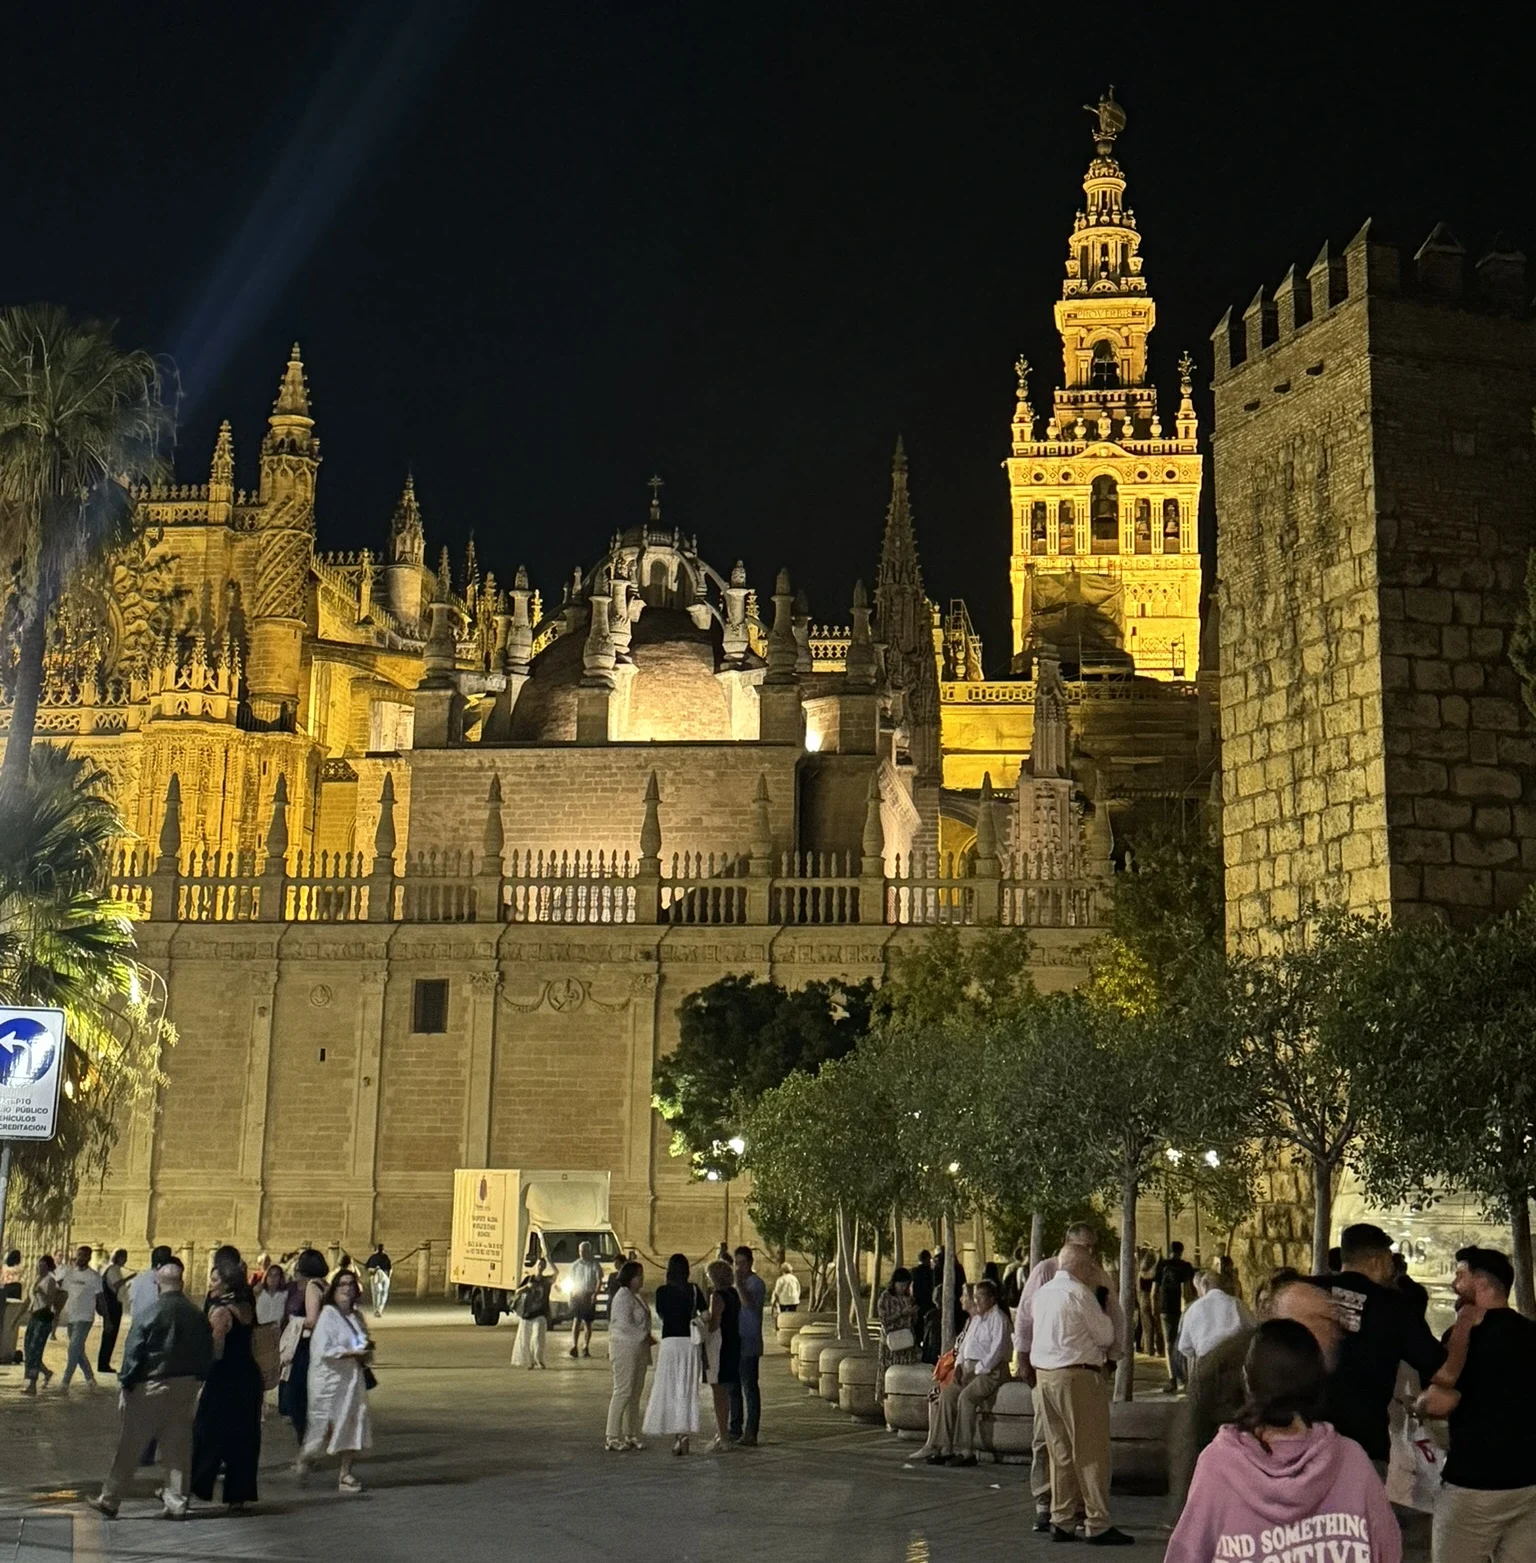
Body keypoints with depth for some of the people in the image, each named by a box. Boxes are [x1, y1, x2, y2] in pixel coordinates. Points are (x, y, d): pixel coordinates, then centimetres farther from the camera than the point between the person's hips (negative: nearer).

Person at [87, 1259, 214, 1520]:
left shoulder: (147, 1316, -12)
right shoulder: (197, 1314, 1)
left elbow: (133, 1354, -10)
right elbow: (207, 1352, 7)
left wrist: (125, 1382, 1)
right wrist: (198, 1378, 17)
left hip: (152, 1387, -4)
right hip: (187, 1386, 4)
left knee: (130, 1447, 5)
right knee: (178, 1447, 11)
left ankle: (109, 1500, 12)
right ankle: (176, 1501, 13)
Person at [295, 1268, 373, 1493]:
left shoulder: (356, 1317, 12)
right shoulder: (328, 1314, -10)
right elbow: (323, 1350, -17)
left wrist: (366, 1353, -1)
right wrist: (352, 1352, -18)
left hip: (352, 1379, 6)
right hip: (330, 1379, -6)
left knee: (353, 1423, 1)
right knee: (326, 1425, 0)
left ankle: (346, 1474, 6)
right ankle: (304, 1458, 27)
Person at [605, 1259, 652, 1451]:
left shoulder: (636, 1296, 16)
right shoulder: (623, 1296, -14)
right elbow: (625, 1324, -20)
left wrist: (647, 1338, 8)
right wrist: (646, 1336, -13)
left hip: (638, 1350, 9)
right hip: (625, 1349, -9)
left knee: (635, 1393, 10)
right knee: (623, 1391, -7)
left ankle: (630, 1434, 15)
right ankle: (612, 1437, -3)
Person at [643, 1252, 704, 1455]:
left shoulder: (662, 1291, -4)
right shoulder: (694, 1290, -1)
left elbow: (661, 1314, 6)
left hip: (669, 1341, -1)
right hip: (690, 1342, 1)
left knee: (669, 1390, 7)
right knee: (687, 1390, 8)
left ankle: (675, 1436, 3)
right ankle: (684, 1434, 0)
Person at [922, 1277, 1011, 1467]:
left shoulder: (998, 1318, -8)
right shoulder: (976, 1318, 20)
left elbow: (997, 1350, -16)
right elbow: (965, 1343, 22)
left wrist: (976, 1371, -17)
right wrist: (959, 1366, 5)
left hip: (991, 1371, -8)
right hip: (970, 1367, 8)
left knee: (966, 1397, -28)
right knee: (946, 1396, -11)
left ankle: (965, 1451, -25)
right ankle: (944, 1448, -12)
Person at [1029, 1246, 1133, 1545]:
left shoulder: (1041, 1294, 12)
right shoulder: (1080, 1293, -12)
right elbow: (1106, 1336, -7)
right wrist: (1102, 1307, 8)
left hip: (1044, 1374, 8)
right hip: (1077, 1377, -8)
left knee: (1060, 1452, 13)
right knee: (1091, 1452, -1)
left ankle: (1061, 1522, 17)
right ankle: (1097, 1525, 1)